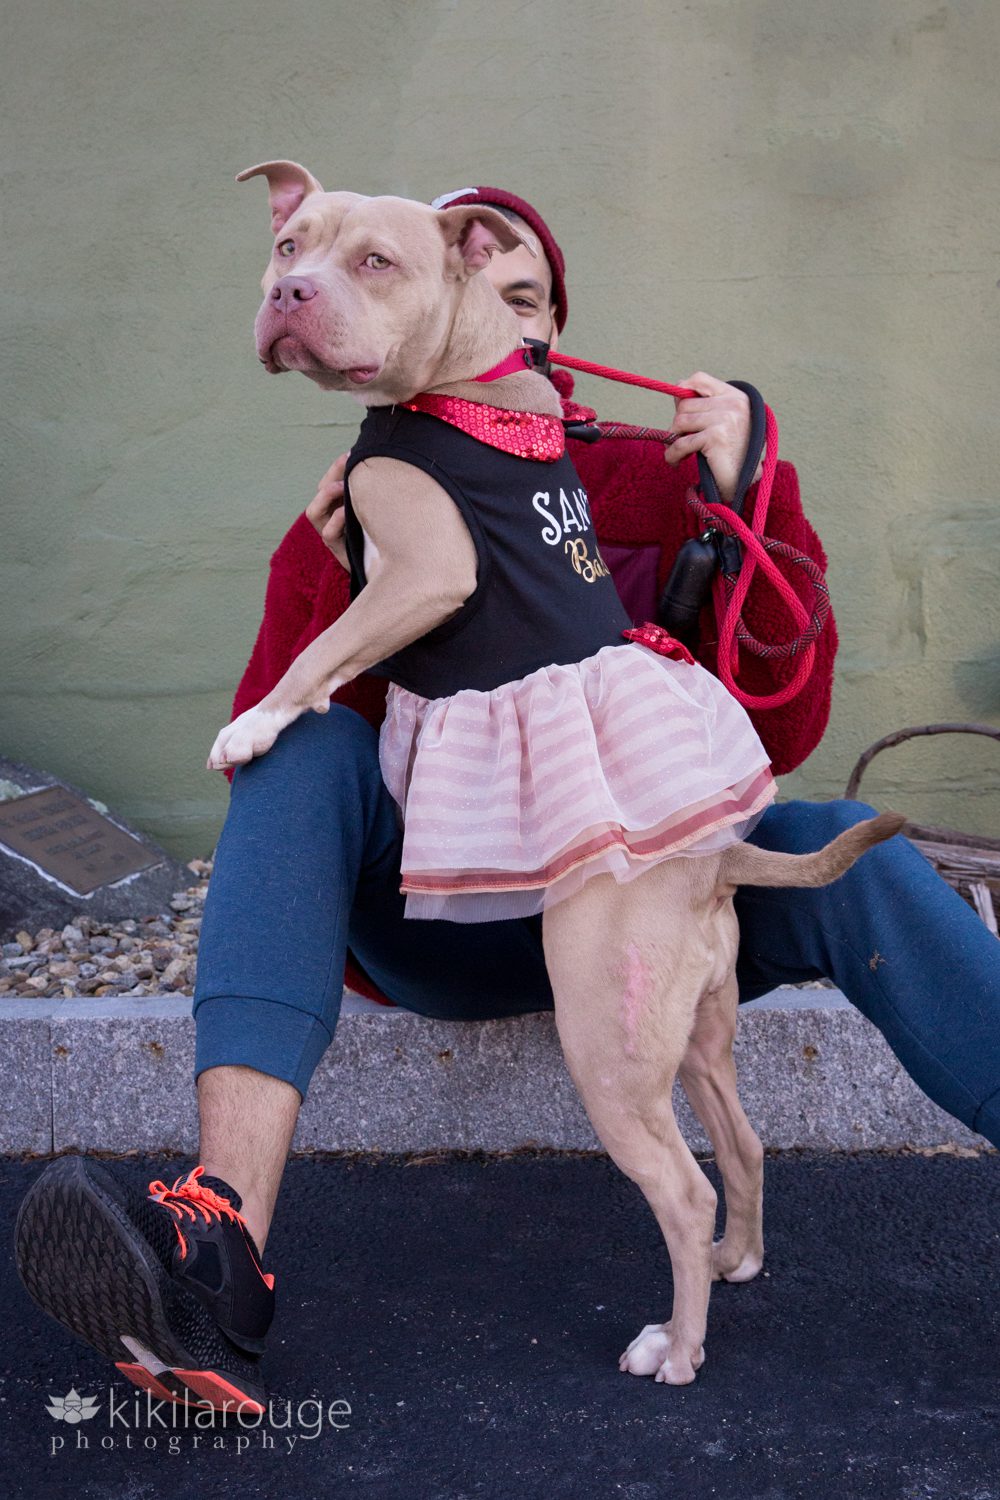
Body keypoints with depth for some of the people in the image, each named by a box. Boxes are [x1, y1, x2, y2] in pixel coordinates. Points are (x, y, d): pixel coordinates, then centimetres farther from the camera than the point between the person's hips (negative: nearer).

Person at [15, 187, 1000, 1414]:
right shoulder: (350, 519, 5)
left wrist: (757, 509, -18)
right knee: (310, 746, -27)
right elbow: (260, 772, -3)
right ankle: (222, 1247, -42)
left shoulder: (653, 486, 3)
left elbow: (777, 736, -5)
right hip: (442, 933, 0)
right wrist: (343, 589, -17)